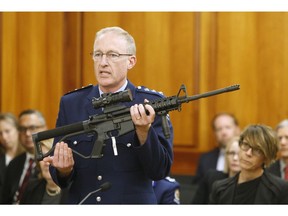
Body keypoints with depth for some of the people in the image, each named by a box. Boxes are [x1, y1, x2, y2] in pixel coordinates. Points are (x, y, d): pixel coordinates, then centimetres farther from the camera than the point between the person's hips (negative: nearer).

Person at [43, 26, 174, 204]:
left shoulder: (152, 103, -4)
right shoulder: (71, 104, 4)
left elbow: (160, 172, -9)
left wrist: (143, 132, -22)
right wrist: (64, 169, -15)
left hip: (133, 202, -3)